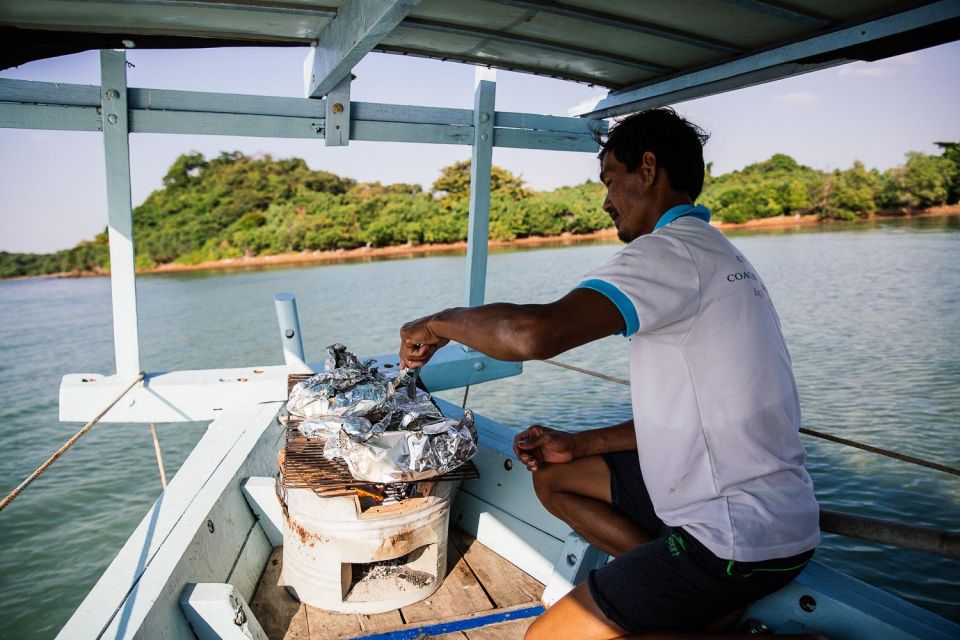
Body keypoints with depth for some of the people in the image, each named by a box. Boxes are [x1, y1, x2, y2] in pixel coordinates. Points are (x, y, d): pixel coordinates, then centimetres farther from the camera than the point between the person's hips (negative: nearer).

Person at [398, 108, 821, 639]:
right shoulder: (719, 255, 14)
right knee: (554, 478, 15)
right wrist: (578, 444, 11)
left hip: (739, 538, -10)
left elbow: (535, 332, -35)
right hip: (767, 515, 10)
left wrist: (440, 323, -14)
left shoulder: (672, 252, -18)